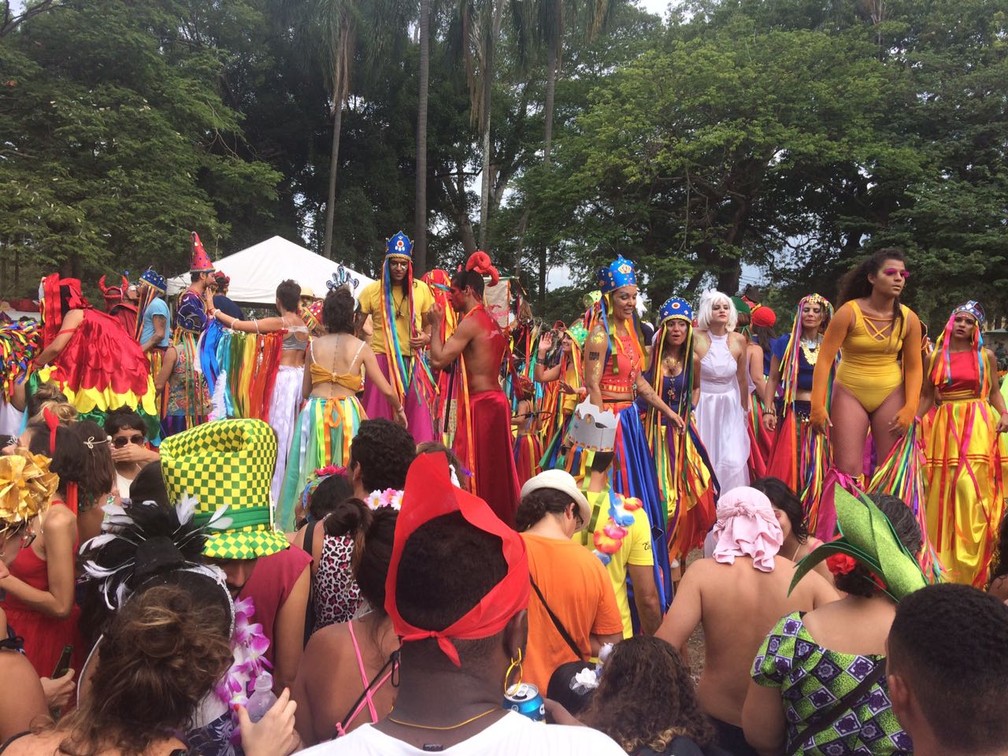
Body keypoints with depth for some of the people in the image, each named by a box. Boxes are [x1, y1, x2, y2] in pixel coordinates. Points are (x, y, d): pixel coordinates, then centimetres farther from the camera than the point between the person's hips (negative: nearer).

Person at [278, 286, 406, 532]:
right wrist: (399, 410, 17)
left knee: (312, 474, 12)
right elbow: (386, 390, -1)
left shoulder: (315, 345, 4)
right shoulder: (361, 348, -2)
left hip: (314, 414, 2)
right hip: (347, 414, -2)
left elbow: (305, 390, 8)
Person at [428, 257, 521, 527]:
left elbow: (439, 360, -16)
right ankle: (501, 521, 21)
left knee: (473, 469, -4)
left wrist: (435, 325, -3)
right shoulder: (492, 322, 15)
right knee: (495, 469, 14)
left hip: (479, 404, -9)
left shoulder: (471, 322, -12)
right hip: (496, 400, 9)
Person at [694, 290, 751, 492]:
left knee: (733, 461, -5)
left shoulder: (739, 340, -1)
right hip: (702, 405, -2)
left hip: (729, 407, 2)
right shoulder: (696, 338, -11)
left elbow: (742, 379, 10)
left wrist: (745, 409, 18)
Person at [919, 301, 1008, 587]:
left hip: (977, 428, -2)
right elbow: (927, 396, 10)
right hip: (945, 428, 2)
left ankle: (970, 564, 1)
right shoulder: (937, 356, 9)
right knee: (943, 492, 3)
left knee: (970, 488, -9)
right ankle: (944, 557, 15)